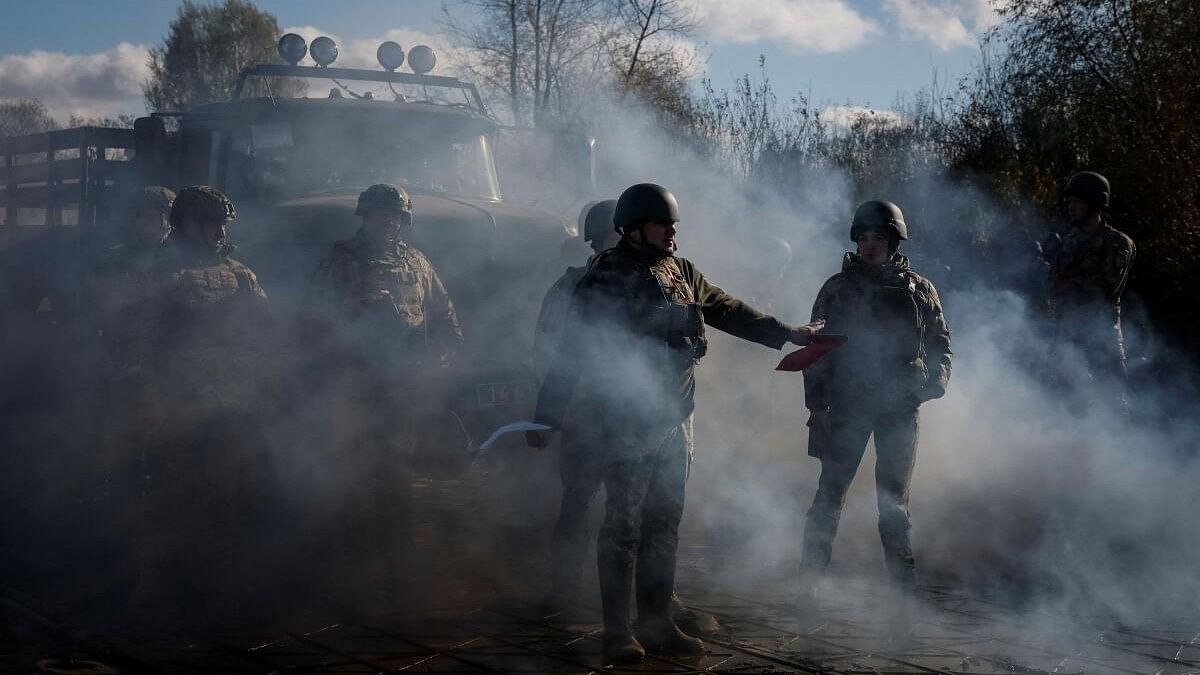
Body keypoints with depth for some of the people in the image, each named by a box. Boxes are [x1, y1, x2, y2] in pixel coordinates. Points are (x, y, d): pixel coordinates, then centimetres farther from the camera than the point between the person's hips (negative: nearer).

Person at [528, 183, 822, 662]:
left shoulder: (681, 274, 11)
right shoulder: (605, 280, -9)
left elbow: (729, 312, 23)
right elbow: (572, 353, -10)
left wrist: (788, 334, 23)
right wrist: (547, 418, -10)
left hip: (674, 420, 7)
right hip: (626, 422, -7)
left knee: (664, 523, 10)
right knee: (624, 525, -3)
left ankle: (657, 623, 19)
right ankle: (617, 632, 4)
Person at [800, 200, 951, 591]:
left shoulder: (917, 289, 6)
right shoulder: (839, 287, 3)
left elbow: (940, 342, 11)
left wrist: (936, 381, -7)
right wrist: (816, 404, -5)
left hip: (900, 407, 1)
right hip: (848, 404, -1)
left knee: (895, 497, 8)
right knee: (831, 490, -1)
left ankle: (903, 582, 15)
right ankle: (810, 572, 5)